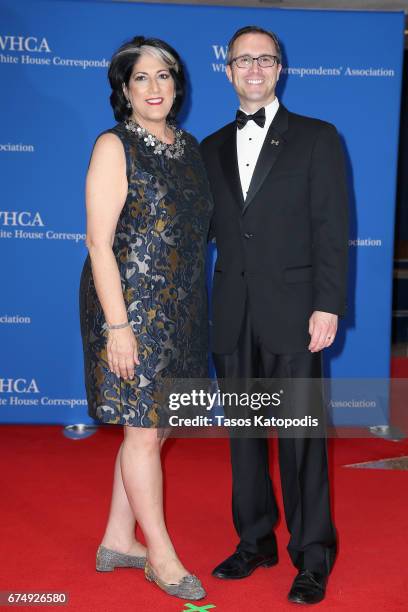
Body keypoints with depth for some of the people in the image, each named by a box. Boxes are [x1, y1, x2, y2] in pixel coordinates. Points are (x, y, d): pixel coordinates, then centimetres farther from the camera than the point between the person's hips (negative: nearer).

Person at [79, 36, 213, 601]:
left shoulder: (190, 147, 12)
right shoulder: (114, 147, -8)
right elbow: (99, 242, -14)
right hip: (133, 307, -7)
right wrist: (117, 324, -19)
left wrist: (195, 310, 11)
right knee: (144, 431, 3)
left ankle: (118, 540, 29)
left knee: (154, 427, 13)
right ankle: (161, 554, 19)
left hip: (181, 310, 7)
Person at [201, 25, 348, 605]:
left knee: (301, 435, 1)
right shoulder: (212, 148, 14)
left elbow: (332, 229, -4)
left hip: (293, 313, -4)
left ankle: (313, 557, 16)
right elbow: (204, 228, 14)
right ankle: (255, 541, 27)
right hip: (232, 316, 4)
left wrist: (328, 306, -11)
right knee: (244, 432, 12)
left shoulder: (316, 138, 2)